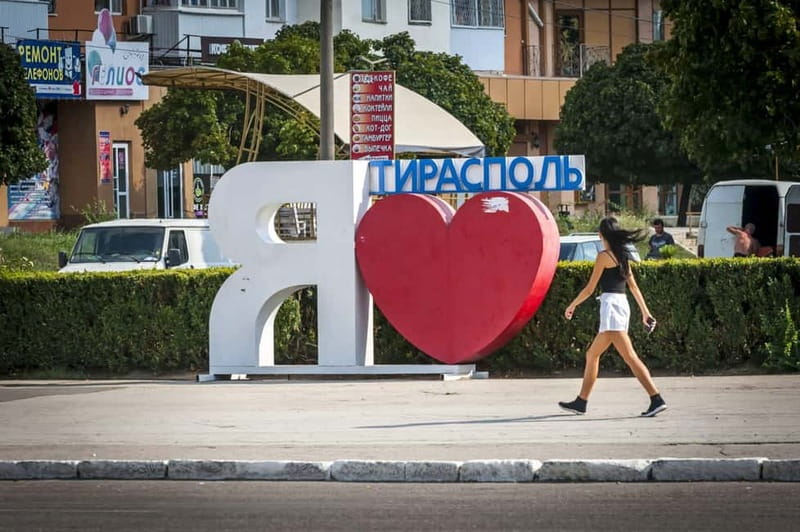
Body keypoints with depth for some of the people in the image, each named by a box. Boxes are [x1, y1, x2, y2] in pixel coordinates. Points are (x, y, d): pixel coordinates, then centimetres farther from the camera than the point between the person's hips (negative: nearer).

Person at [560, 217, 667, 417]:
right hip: (622, 304, 9)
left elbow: (590, 288, -6)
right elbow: (633, 286, 16)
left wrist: (572, 306, 6)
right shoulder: (622, 256, 15)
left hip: (611, 305, -9)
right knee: (592, 355, 17)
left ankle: (656, 399, -25)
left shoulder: (604, 256, -8)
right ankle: (581, 402, 21)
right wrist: (645, 311, 17)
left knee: (630, 357, -16)